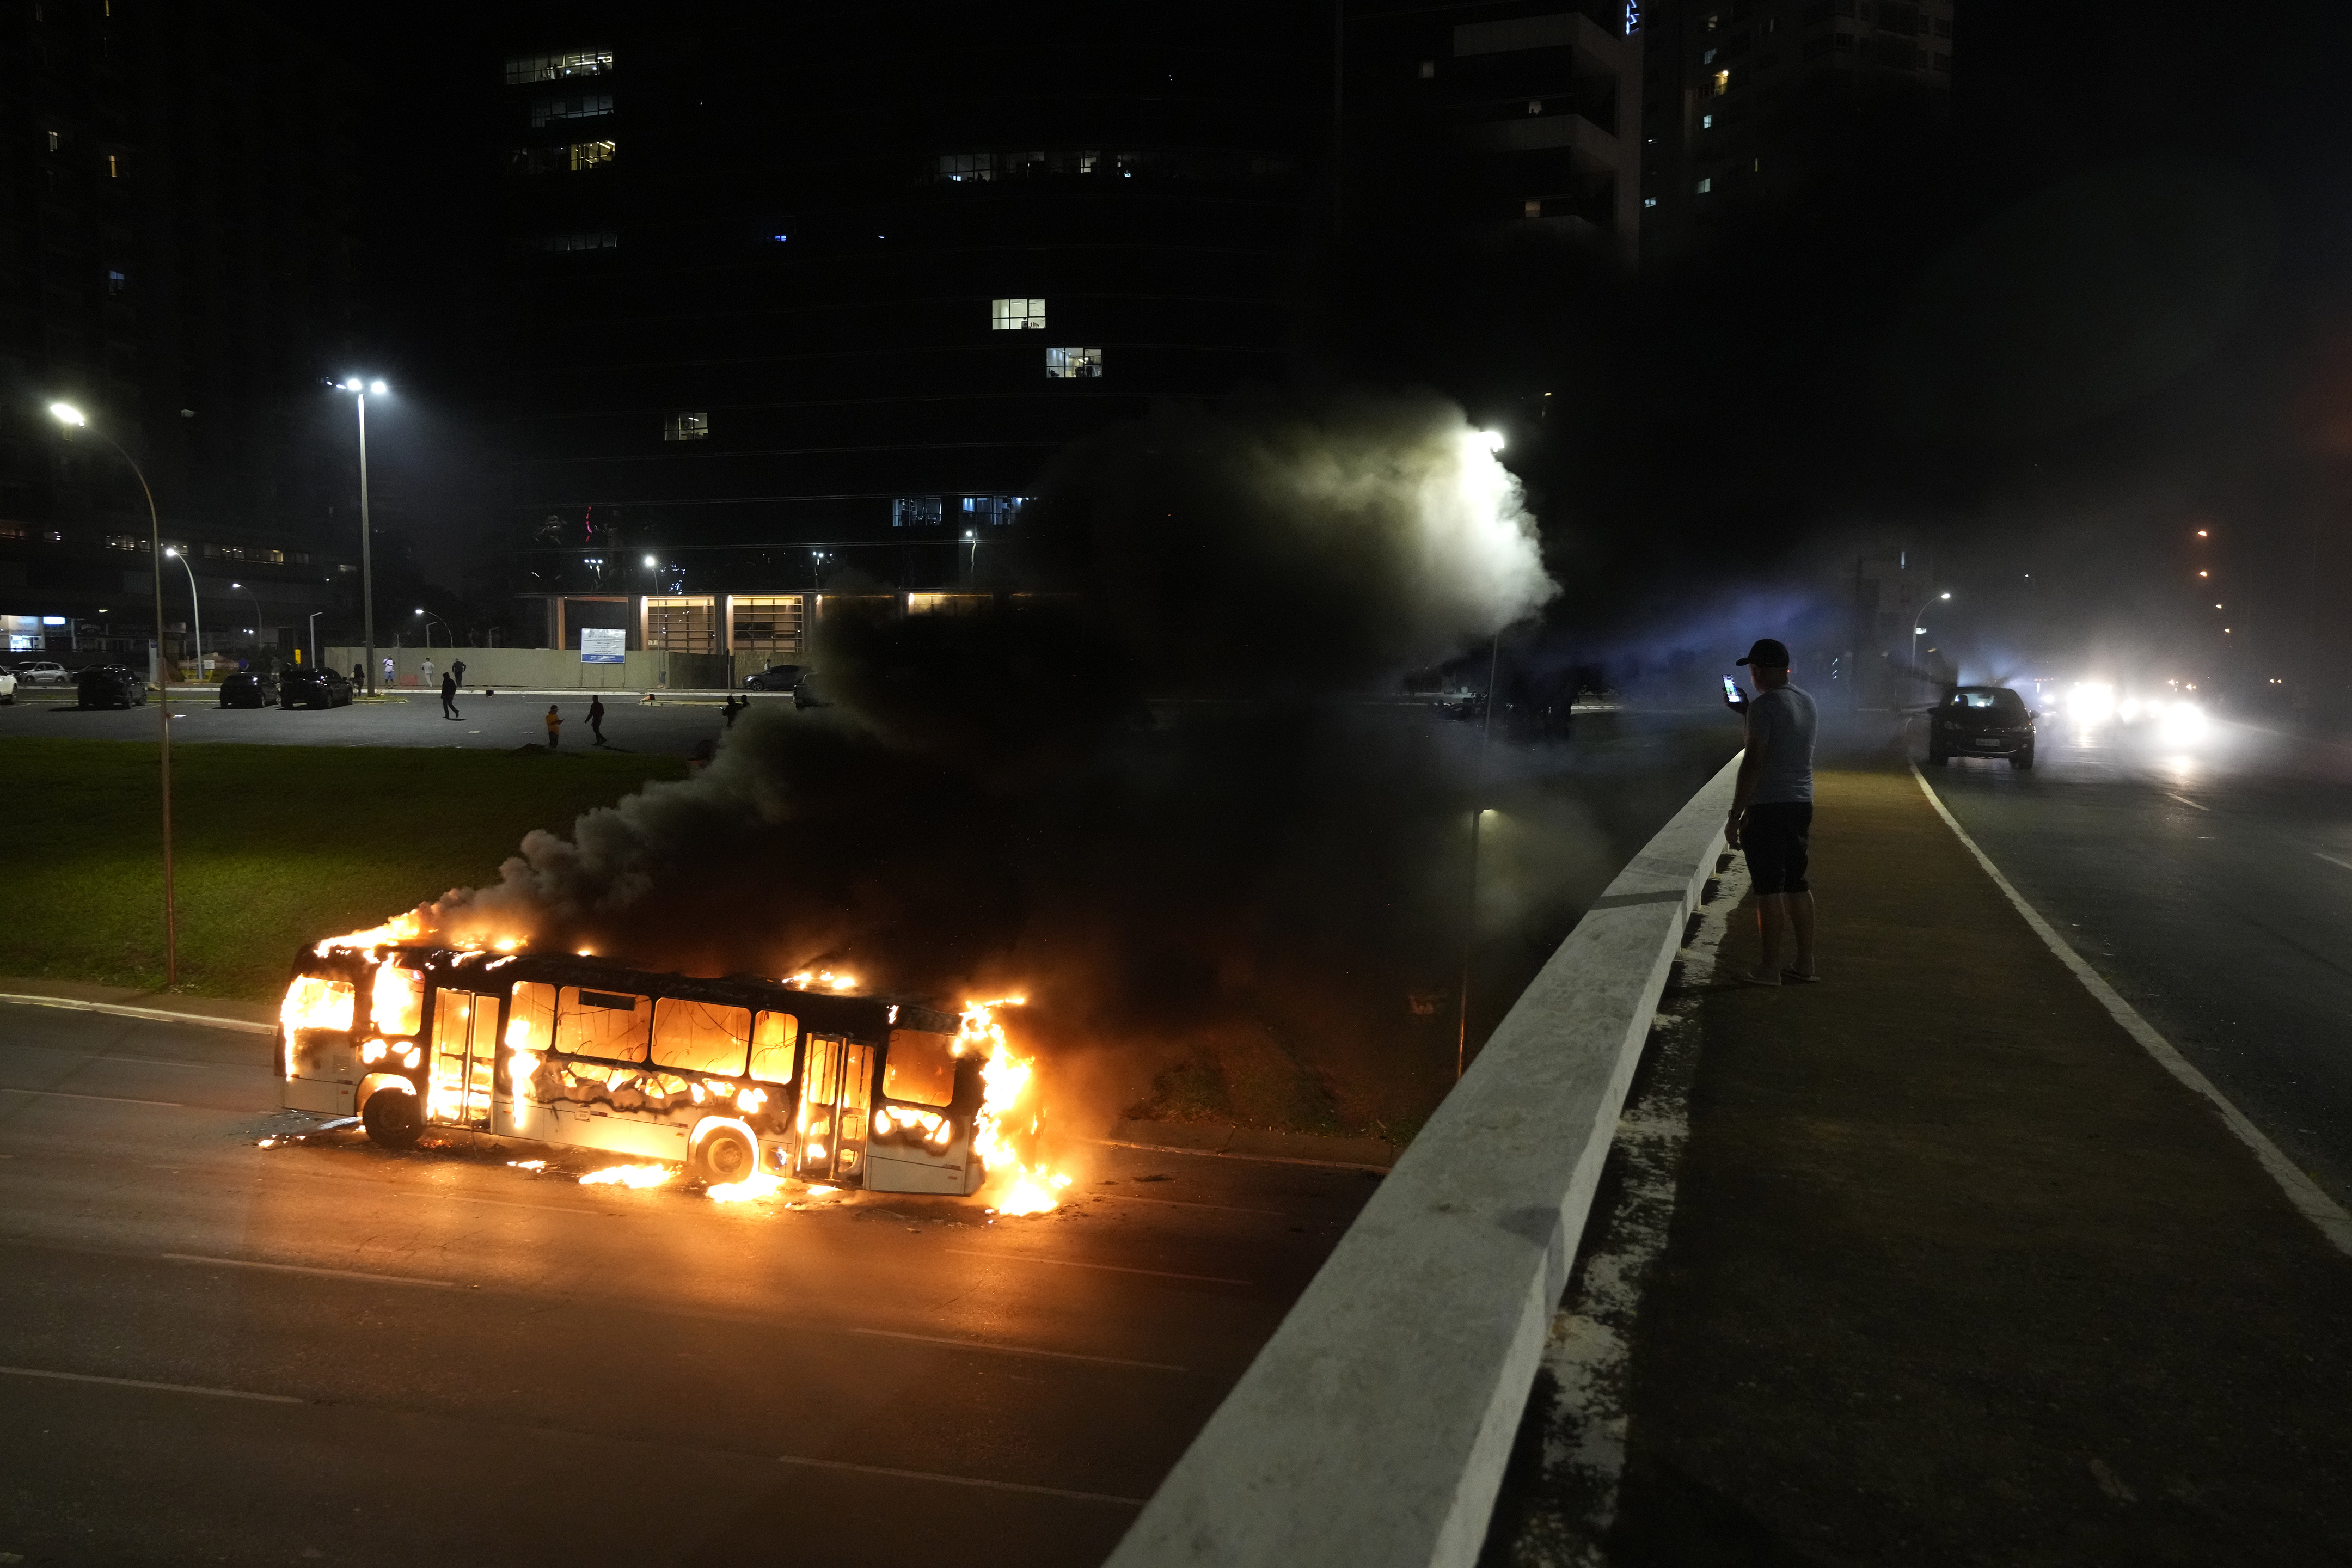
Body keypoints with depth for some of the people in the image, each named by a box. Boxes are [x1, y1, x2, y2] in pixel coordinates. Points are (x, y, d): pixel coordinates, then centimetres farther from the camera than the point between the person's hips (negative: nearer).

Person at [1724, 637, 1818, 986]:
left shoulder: (1764, 705, -15)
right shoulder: (1805, 700, 11)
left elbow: (1753, 763, -19)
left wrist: (1735, 816, -16)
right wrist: (1746, 711, 32)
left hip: (1768, 806, -8)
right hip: (1801, 802, 8)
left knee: (1769, 889, -4)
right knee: (1796, 884, 14)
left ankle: (1769, 969, 0)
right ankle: (1805, 964, 18)